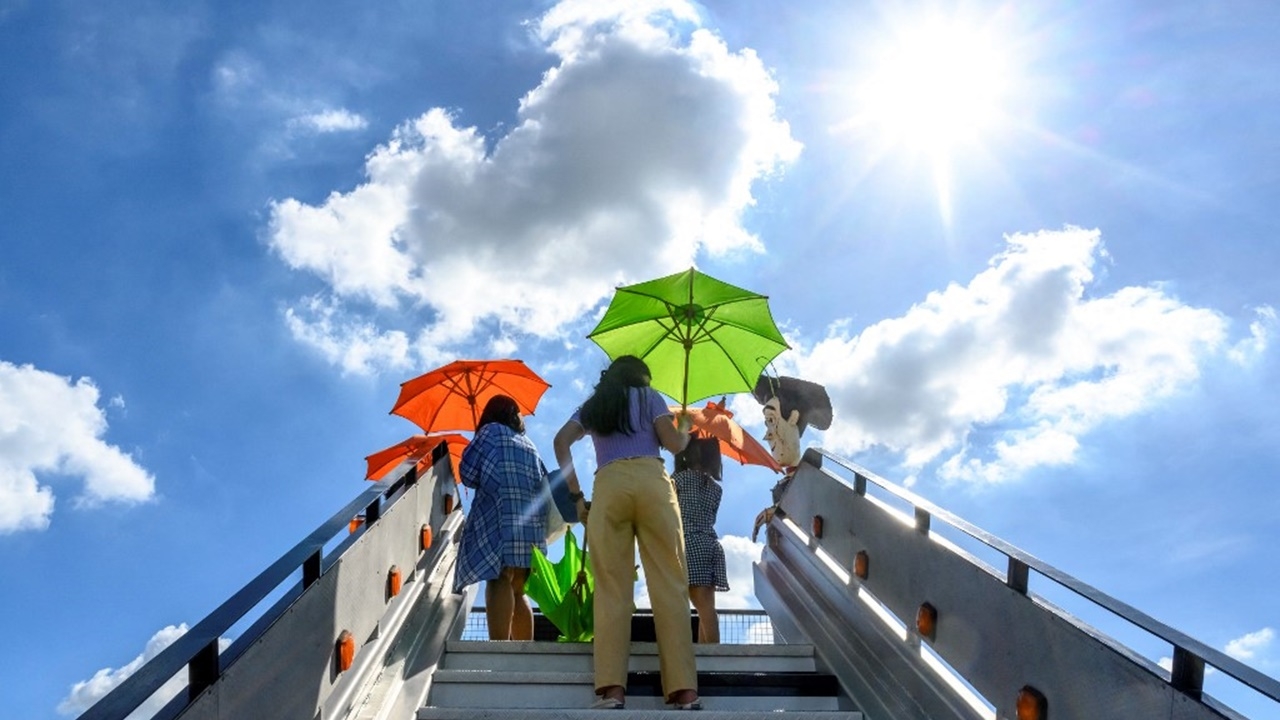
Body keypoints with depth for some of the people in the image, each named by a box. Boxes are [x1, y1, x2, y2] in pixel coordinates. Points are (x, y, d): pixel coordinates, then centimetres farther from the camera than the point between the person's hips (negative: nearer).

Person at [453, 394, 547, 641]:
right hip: (532, 523, 6)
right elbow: (544, 485, 21)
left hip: (501, 515, -6)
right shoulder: (529, 445, 29)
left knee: (499, 579, -19)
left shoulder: (491, 431, 12)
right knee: (516, 589, 11)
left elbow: (468, 473, 4)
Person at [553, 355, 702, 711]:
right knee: (669, 583, -4)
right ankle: (684, 690, -10)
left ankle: (612, 687, -12)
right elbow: (673, 444, 4)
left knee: (612, 587, 0)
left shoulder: (592, 405, 26)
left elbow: (561, 441, 10)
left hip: (607, 486, 2)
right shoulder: (650, 396, 18)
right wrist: (685, 429, 26)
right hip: (651, 480, -2)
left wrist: (576, 495, 9)